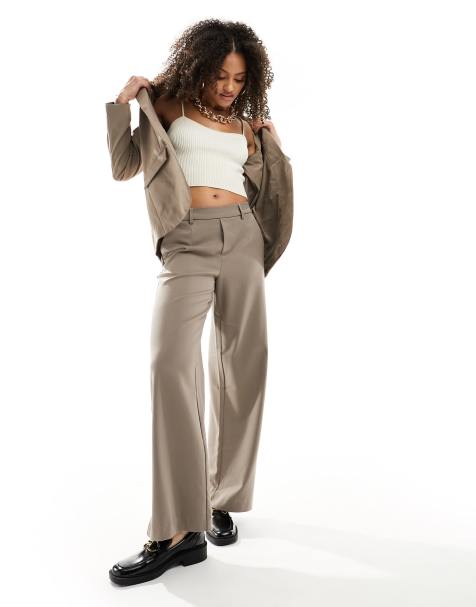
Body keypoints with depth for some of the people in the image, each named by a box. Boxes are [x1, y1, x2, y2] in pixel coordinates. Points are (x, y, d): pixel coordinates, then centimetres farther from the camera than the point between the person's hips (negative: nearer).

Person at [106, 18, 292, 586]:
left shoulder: (244, 123, 19)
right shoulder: (169, 102, 12)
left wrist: (271, 143, 17)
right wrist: (123, 103, 5)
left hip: (241, 235, 4)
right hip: (185, 242, -4)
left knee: (241, 364, -1)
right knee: (171, 361, -21)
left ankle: (222, 501, 13)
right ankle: (179, 529, -19)